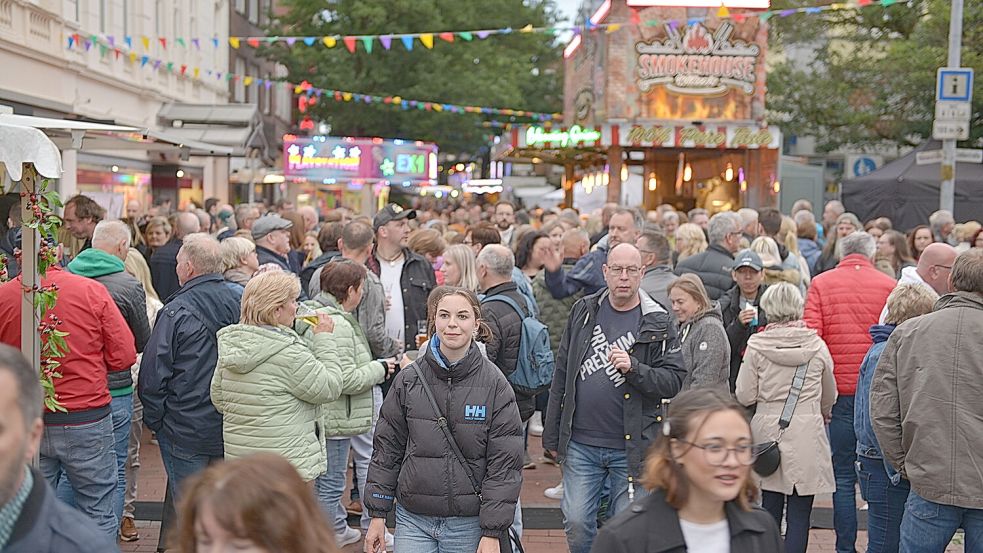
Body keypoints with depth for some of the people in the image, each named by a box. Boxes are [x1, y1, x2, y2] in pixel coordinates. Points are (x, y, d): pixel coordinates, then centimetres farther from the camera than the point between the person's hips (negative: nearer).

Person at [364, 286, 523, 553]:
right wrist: (377, 515, 5)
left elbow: (505, 463, -7)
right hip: (413, 521, 1)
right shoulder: (408, 380, 0)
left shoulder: (495, 385, -6)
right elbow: (387, 449, 7)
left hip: (469, 524, -1)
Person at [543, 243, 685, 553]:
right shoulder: (584, 311, 6)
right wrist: (551, 436, 8)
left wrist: (634, 368, -24)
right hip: (580, 443, 2)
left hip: (632, 447, -2)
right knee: (576, 524, 0)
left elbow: (674, 381, -6)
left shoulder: (658, 324, -1)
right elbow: (562, 376, 9)